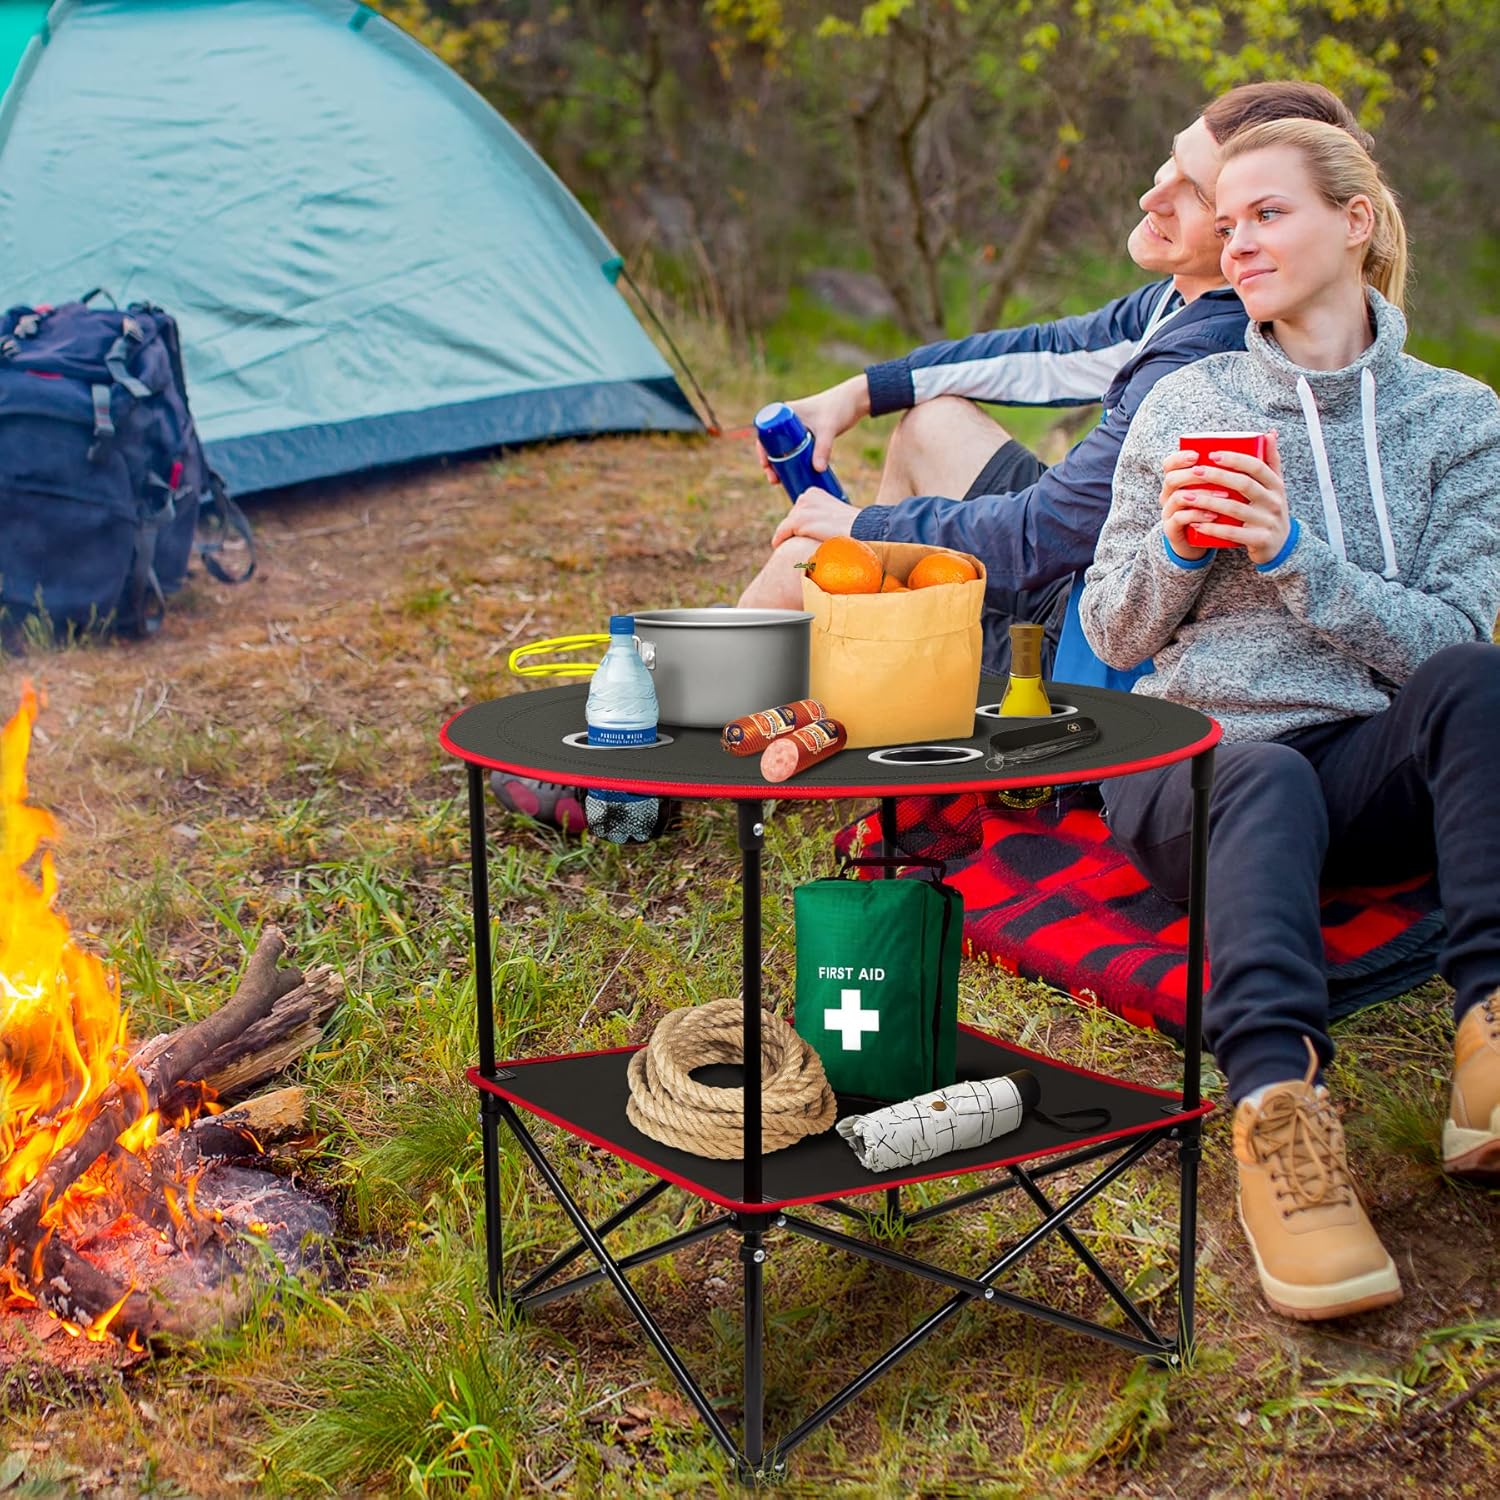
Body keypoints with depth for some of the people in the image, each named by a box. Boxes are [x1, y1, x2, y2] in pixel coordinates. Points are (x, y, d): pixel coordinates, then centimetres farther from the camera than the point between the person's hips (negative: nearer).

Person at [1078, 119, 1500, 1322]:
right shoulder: (1186, 406, 8)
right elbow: (1113, 639, 9)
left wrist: (1294, 556, -16)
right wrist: (1173, 547, -12)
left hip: (1375, 769, 1)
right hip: (1196, 758, -1)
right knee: (1268, 780, -37)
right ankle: (1278, 1111, -51)